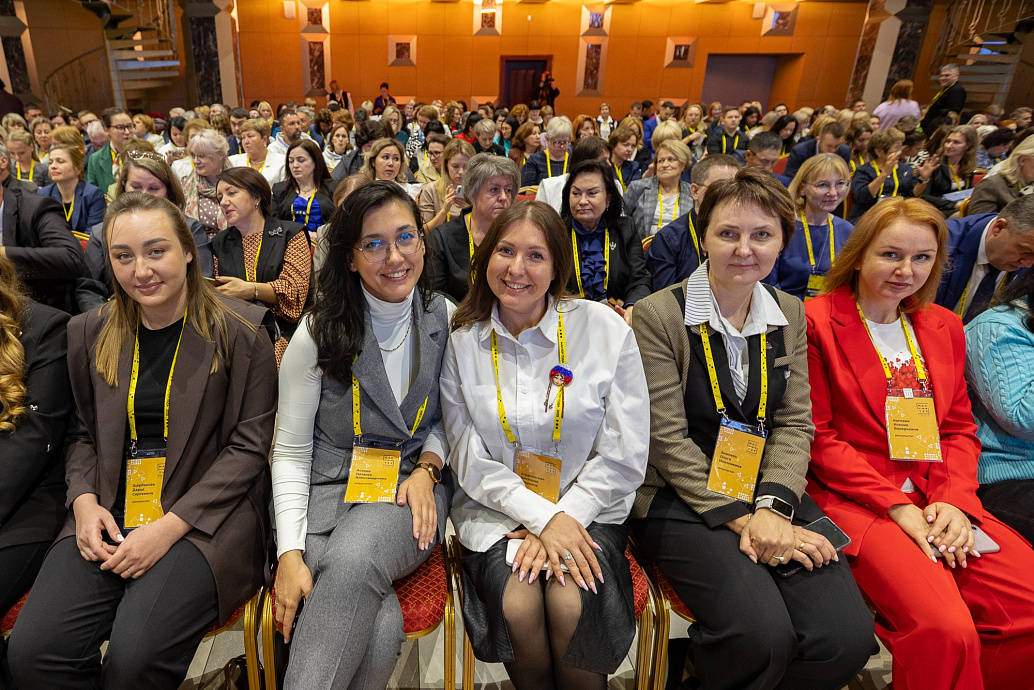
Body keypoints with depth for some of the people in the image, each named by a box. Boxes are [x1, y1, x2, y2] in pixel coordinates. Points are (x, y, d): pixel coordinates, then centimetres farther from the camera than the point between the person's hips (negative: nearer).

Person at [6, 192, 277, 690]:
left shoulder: (239, 333, -5)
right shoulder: (89, 335, 11)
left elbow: (248, 446, -7)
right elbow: (82, 433, 19)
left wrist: (170, 525, -14)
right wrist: (84, 500, -2)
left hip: (205, 518, -4)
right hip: (109, 517, 4)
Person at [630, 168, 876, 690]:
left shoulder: (790, 315, 9)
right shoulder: (657, 315, -8)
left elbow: (794, 423, 4)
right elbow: (667, 438, -11)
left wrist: (772, 508, -12)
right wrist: (740, 518, -15)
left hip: (770, 495, 5)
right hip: (681, 500, -4)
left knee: (847, 637, -14)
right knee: (762, 634, -24)